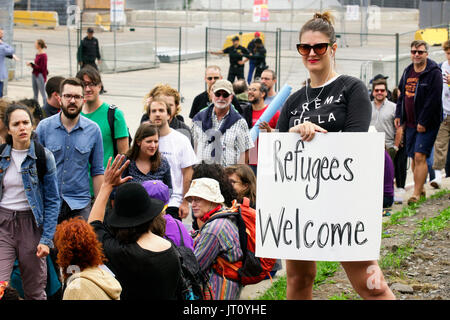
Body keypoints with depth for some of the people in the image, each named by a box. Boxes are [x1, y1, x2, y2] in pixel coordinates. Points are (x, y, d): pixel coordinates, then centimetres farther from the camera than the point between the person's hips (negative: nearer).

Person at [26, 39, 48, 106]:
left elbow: (42, 68, -17)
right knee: (35, 94, 14)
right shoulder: (37, 54, 10)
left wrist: (31, 64, -15)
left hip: (40, 75, -9)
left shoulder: (43, 55, -16)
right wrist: (31, 65, 3)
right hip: (34, 75, 9)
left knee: (43, 94, -4)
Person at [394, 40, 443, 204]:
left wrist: (423, 122, -19)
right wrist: (398, 115, 12)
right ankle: (420, 188, 24)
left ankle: (416, 194, -14)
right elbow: (402, 95, 22)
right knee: (414, 157, 11)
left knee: (420, 156, -13)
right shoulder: (407, 72, 12)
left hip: (427, 124, -7)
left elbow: (433, 100, -16)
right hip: (410, 123, 7)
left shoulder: (434, 73, -10)